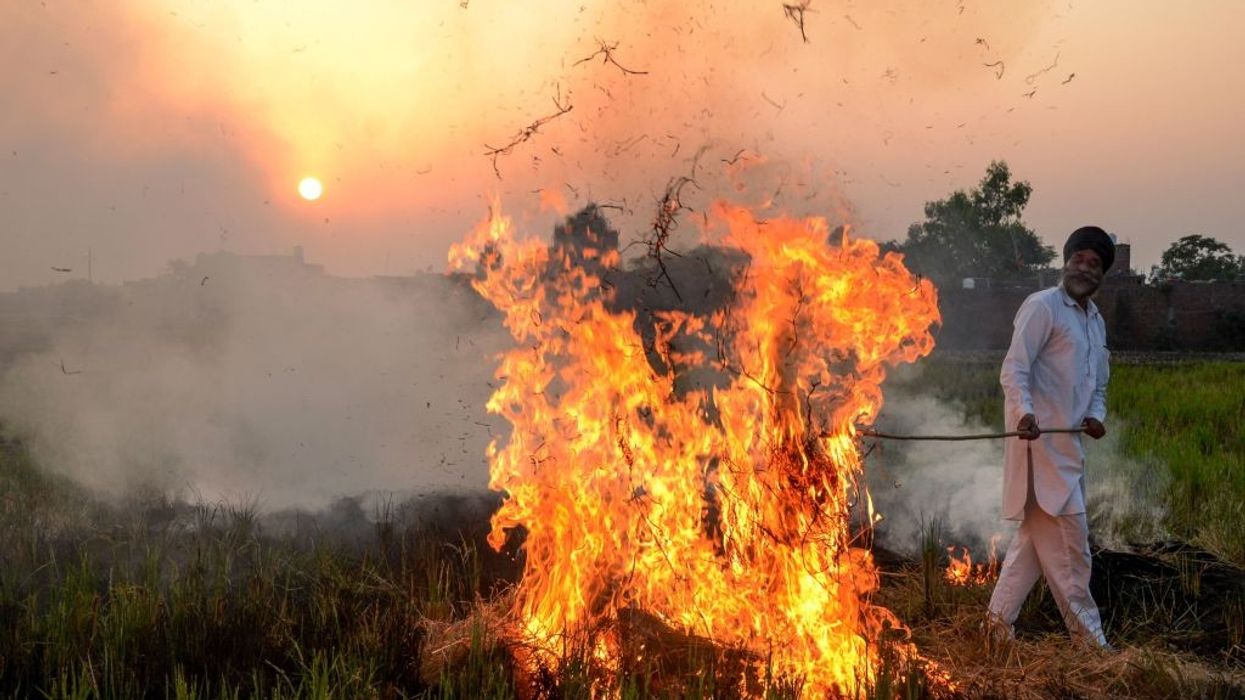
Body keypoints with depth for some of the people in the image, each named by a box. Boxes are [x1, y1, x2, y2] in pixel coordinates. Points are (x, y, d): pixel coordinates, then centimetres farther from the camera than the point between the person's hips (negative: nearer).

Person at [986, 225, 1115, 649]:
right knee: (1068, 538, -6)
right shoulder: (1042, 307, -8)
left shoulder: (1096, 322, 19)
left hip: (1067, 444, 9)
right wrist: (1024, 414, -34)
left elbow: (1098, 385, 25)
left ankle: (1000, 621, 20)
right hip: (1040, 440, -9)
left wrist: (1095, 416, 4)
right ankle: (1087, 634, 3)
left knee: (1036, 535, 12)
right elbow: (1013, 370, -17)